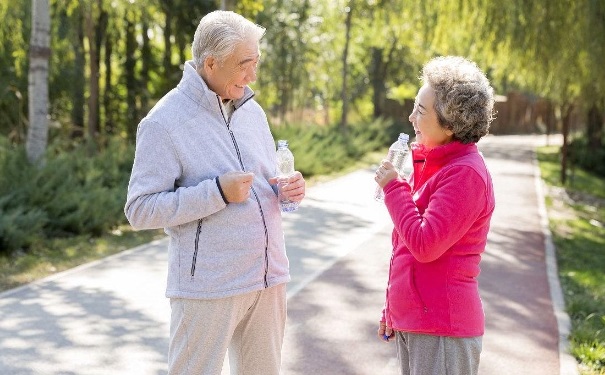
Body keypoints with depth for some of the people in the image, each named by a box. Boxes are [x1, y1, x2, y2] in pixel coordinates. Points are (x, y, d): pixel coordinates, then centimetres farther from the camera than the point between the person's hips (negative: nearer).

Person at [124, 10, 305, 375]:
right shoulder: (165, 121, -12)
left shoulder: (252, 110, 10)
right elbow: (141, 209, -15)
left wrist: (290, 188, -4)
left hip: (269, 276, 6)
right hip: (208, 285, -6)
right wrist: (218, 192, -23)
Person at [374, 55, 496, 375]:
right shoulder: (431, 164, 11)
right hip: (412, 322, 9)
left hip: (442, 329, -9)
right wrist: (391, 309, 20)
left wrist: (393, 187, -14)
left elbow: (425, 245, -24)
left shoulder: (465, 174, -18)